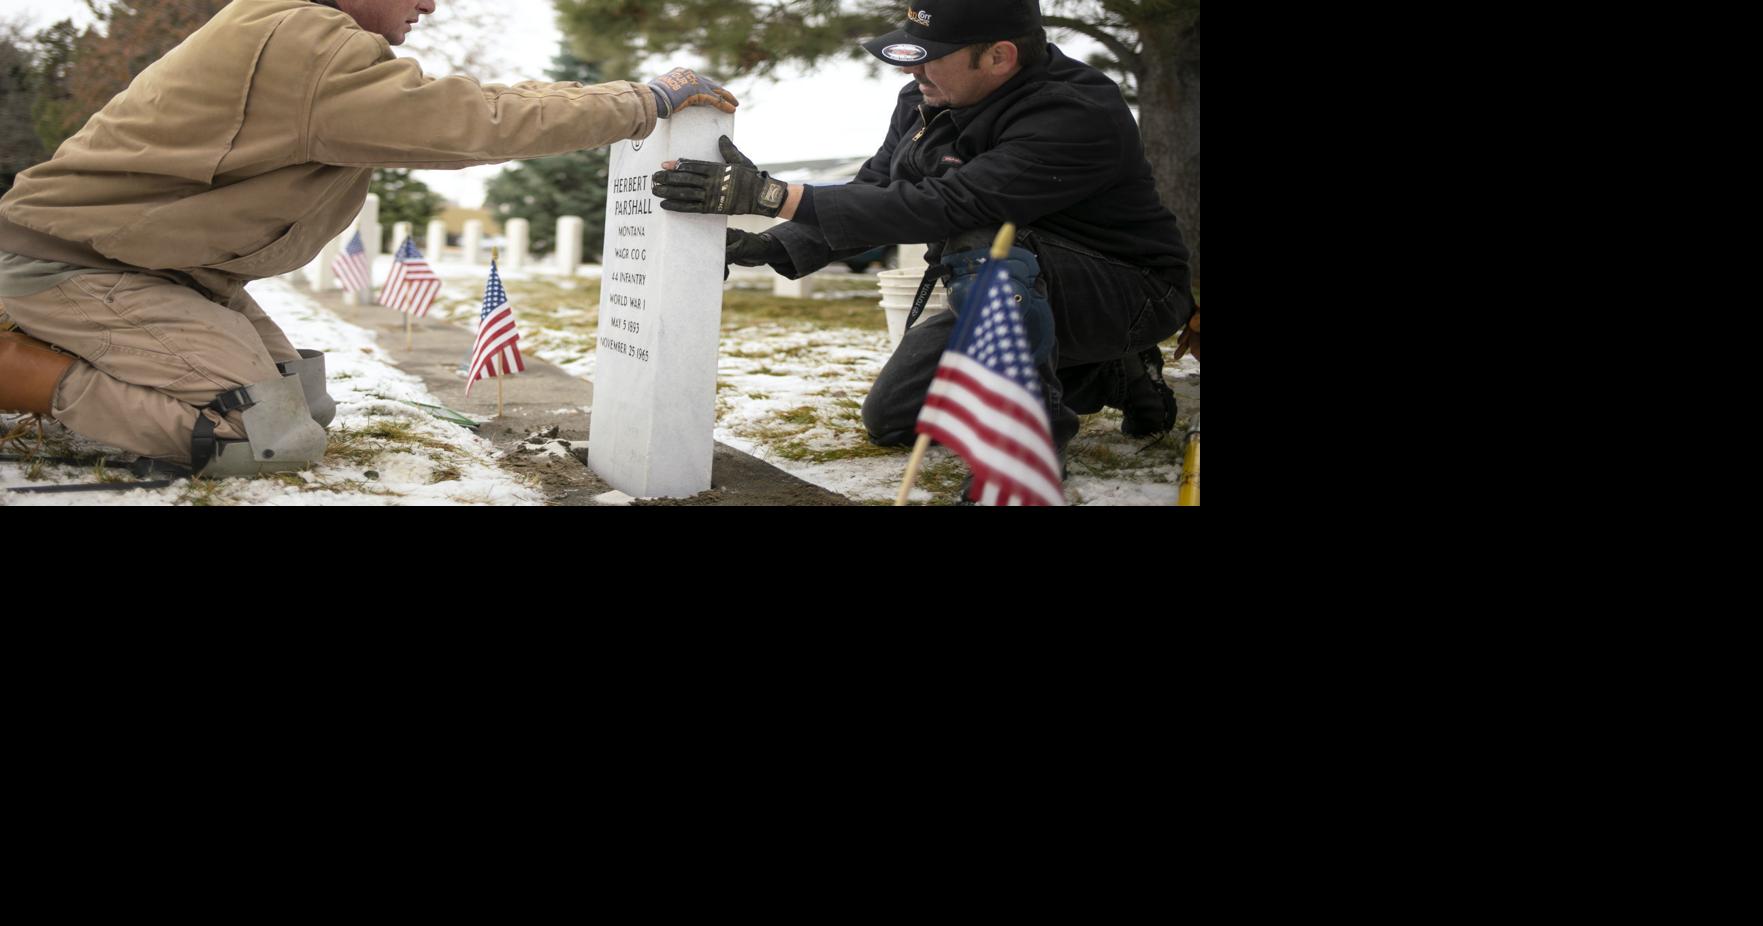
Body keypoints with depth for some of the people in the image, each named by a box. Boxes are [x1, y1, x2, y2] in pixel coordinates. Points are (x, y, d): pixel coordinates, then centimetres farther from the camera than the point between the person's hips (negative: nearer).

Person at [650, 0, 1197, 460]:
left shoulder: (1078, 116, -31)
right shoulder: (926, 101, -4)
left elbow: (941, 208, -39)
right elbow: (871, 194, 3)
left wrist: (771, 195, -42)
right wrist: (768, 248, -14)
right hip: (1002, 297, 9)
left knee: (983, 246, -36)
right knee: (889, 419, 8)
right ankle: (1105, 379, 14)